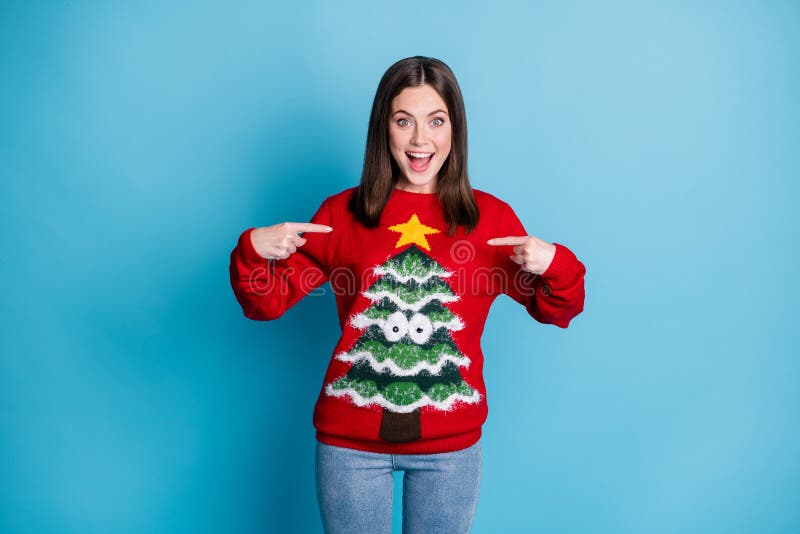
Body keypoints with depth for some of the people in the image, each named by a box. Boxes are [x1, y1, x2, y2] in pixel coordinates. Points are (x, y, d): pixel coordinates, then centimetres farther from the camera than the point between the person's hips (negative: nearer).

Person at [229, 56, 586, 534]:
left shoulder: (492, 217, -2)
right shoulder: (342, 213, -2)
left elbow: (555, 312, 5)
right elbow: (269, 303, 2)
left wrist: (556, 265, -15)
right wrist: (253, 252, -17)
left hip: (451, 444, 1)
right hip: (350, 439, 0)